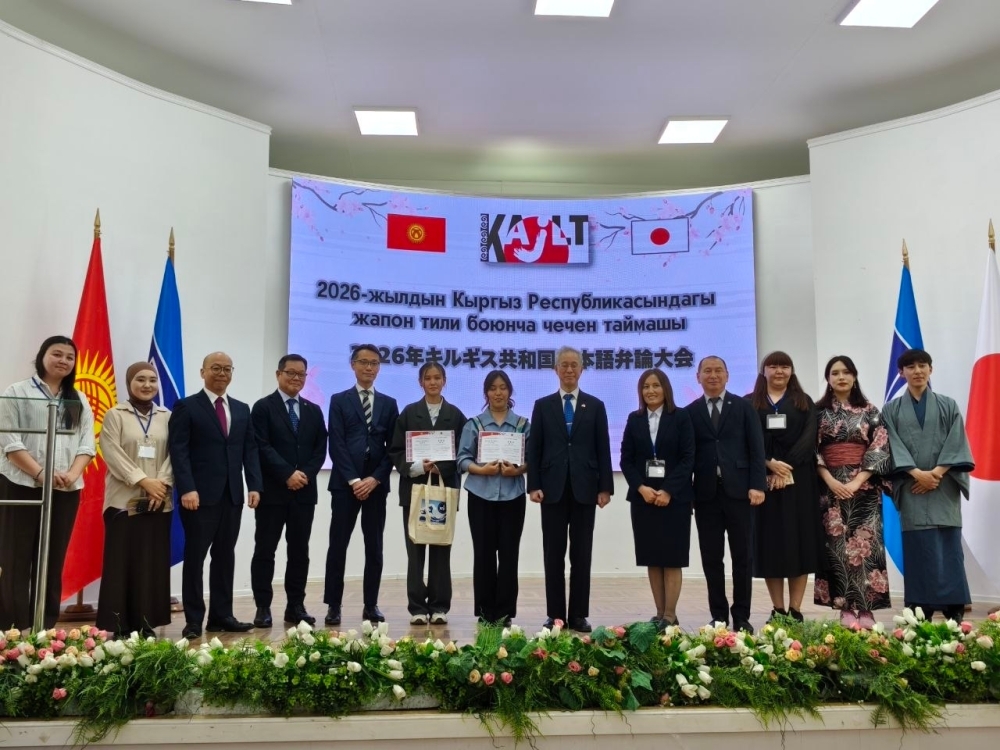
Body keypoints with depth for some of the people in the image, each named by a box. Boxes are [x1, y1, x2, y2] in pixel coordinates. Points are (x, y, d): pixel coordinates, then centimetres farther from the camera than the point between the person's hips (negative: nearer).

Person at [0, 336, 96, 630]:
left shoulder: (80, 401, 14)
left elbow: (86, 444, 7)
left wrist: (72, 474, -12)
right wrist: (40, 473, -18)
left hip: (66, 491, 4)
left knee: (53, 562, 6)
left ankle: (45, 629, 12)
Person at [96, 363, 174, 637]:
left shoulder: (167, 417, 10)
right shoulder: (115, 415, 4)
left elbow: (174, 454, 4)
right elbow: (113, 454, -7)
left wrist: (162, 483, -12)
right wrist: (143, 481, -16)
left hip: (159, 501, 3)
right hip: (124, 499, -2)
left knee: (153, 562, 4)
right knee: (122, 562, -2)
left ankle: (146, 623, 11)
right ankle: (119, 625, 5)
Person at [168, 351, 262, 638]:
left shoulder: (242, 409, 15)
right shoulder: (186, 407, 0)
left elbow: (250, 450, 12)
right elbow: (178, 451, -9)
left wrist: (254, 485, 1)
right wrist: (187, 489, -19)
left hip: (232, 495, 5)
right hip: (200, 495, -5)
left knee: (225, 557, 9)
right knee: (195, 557, 2)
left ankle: (221, 616, 17)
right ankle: (193, 620, 10)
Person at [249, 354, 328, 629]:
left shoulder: (314, 411, 14)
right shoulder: (263, 407, 0)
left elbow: (320, 449, 8)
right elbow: (262, 447, -10)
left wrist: (306, 474, -8)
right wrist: (287, 474, -17)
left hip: (304, 491, 4)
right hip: (272, 491, -4)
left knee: (299, 551, 8)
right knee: (265, 551, 2)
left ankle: (295, 606, 16)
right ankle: (263, 607, 10)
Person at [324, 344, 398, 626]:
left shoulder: (388, 403, 13)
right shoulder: (339, 401, 6)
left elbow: (393, 447, 6)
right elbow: (336, 445, -4)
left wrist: (375, 478, -6)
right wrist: (353, 479, -12)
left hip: (376, 484, 2)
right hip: (345, 483, -2)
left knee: (374, 548, 6)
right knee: (338, 546, 0)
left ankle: (371, 605, 14)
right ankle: (333, 605, 9)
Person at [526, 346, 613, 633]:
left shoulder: (595, 406, 7)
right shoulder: (543, 405, 7)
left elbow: (603, 449, 4)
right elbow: (534, 448, 4)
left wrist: (605, 487, -3)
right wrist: (533, 485, -6)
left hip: (584, 488, 0)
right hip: (553, 488, 0)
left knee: (581, 554, 4)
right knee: (553, 554, 4)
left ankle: (579, 615, 12)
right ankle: (555, 614, 11)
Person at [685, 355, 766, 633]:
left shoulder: (743, 406, 7)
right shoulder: (690, 412, 9)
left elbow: (756, 449, 1)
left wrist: (757, 485, -9)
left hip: (738, 490, -1)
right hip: (706, 494, 1)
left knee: (742, 556, 4)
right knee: (711, 558, 5)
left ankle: (741, 617, 14)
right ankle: (718, 616, 15)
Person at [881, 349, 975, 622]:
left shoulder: (948, 406, 10)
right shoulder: (891, 410, 8)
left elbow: (956, 444, 0)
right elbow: (893, 446, -2)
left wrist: (937, 473, -13)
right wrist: (917, 474, -16)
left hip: (945, 489, 1)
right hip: (912, 488, 0)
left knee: (949, 549, -2)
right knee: (919, 550, -1)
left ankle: (954, 614, 4)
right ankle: (921, 617, 3)